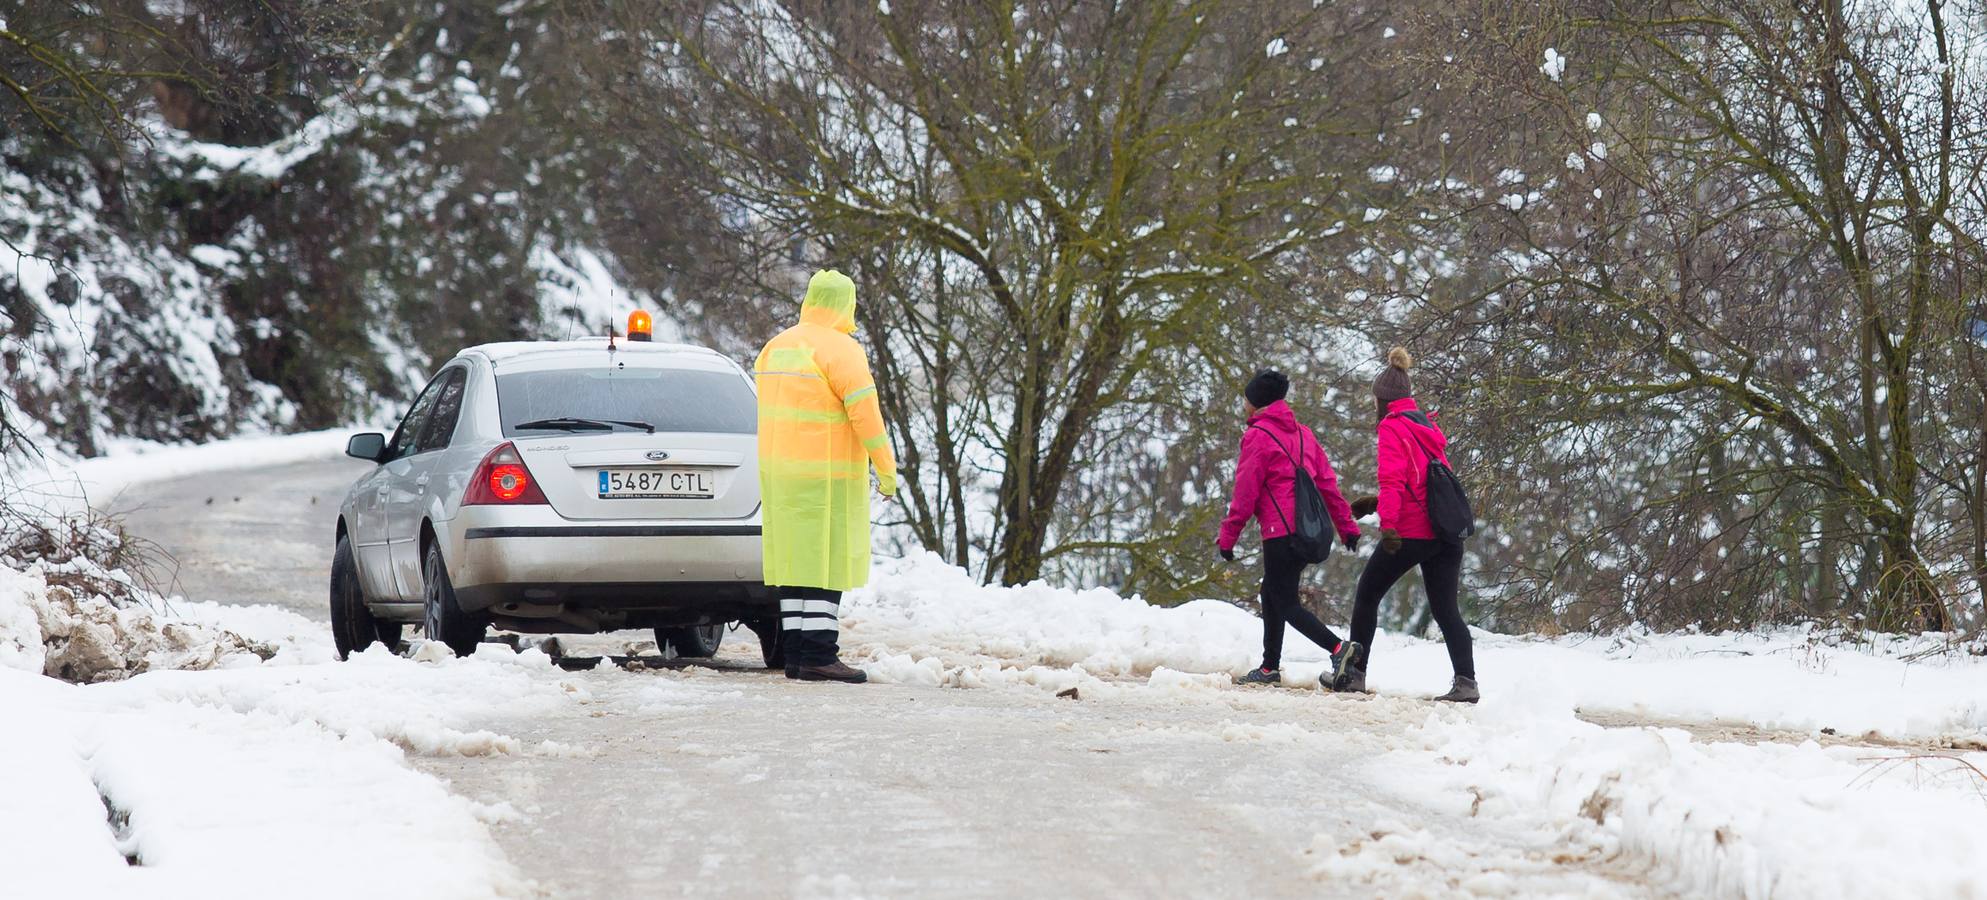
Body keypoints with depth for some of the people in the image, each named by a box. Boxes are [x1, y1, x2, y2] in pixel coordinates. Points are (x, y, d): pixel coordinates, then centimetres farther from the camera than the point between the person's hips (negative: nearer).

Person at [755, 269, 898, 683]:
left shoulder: (775, 347, 13)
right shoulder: (841, 350, -11)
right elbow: (865, 413, -16)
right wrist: (886, 470, -10)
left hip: (779, 472, 8)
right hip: (827, 475, -8)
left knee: (795, 559, 9)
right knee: (826, 563, -7)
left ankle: (795, 654, 9)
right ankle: (818, 656, -12)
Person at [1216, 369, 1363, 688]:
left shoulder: (1258, 435, -7)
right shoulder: (1302, 433, 16)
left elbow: (1245, 492, -9)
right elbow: (1327, 482, 16)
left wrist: (1227, 537, -3)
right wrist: (1347, 526, 18)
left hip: (1280, 531, -8)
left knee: (1285, 604, -6)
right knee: (1272, 595, 20)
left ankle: (1338, 648, -25)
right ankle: (1270, 668, 24)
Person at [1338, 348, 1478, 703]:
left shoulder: (1392, 427, -5)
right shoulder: (1428, 427, 19)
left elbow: (1393, 480, -18)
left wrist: (1387, 523, -26)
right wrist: (1377, 502, 28)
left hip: (1410, 532, -7)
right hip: (1445, 532, 7)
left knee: (1367, 595, 10)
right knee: (1446, 609, 4)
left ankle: (1354, 674, 13)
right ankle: (1466, 681, -11)